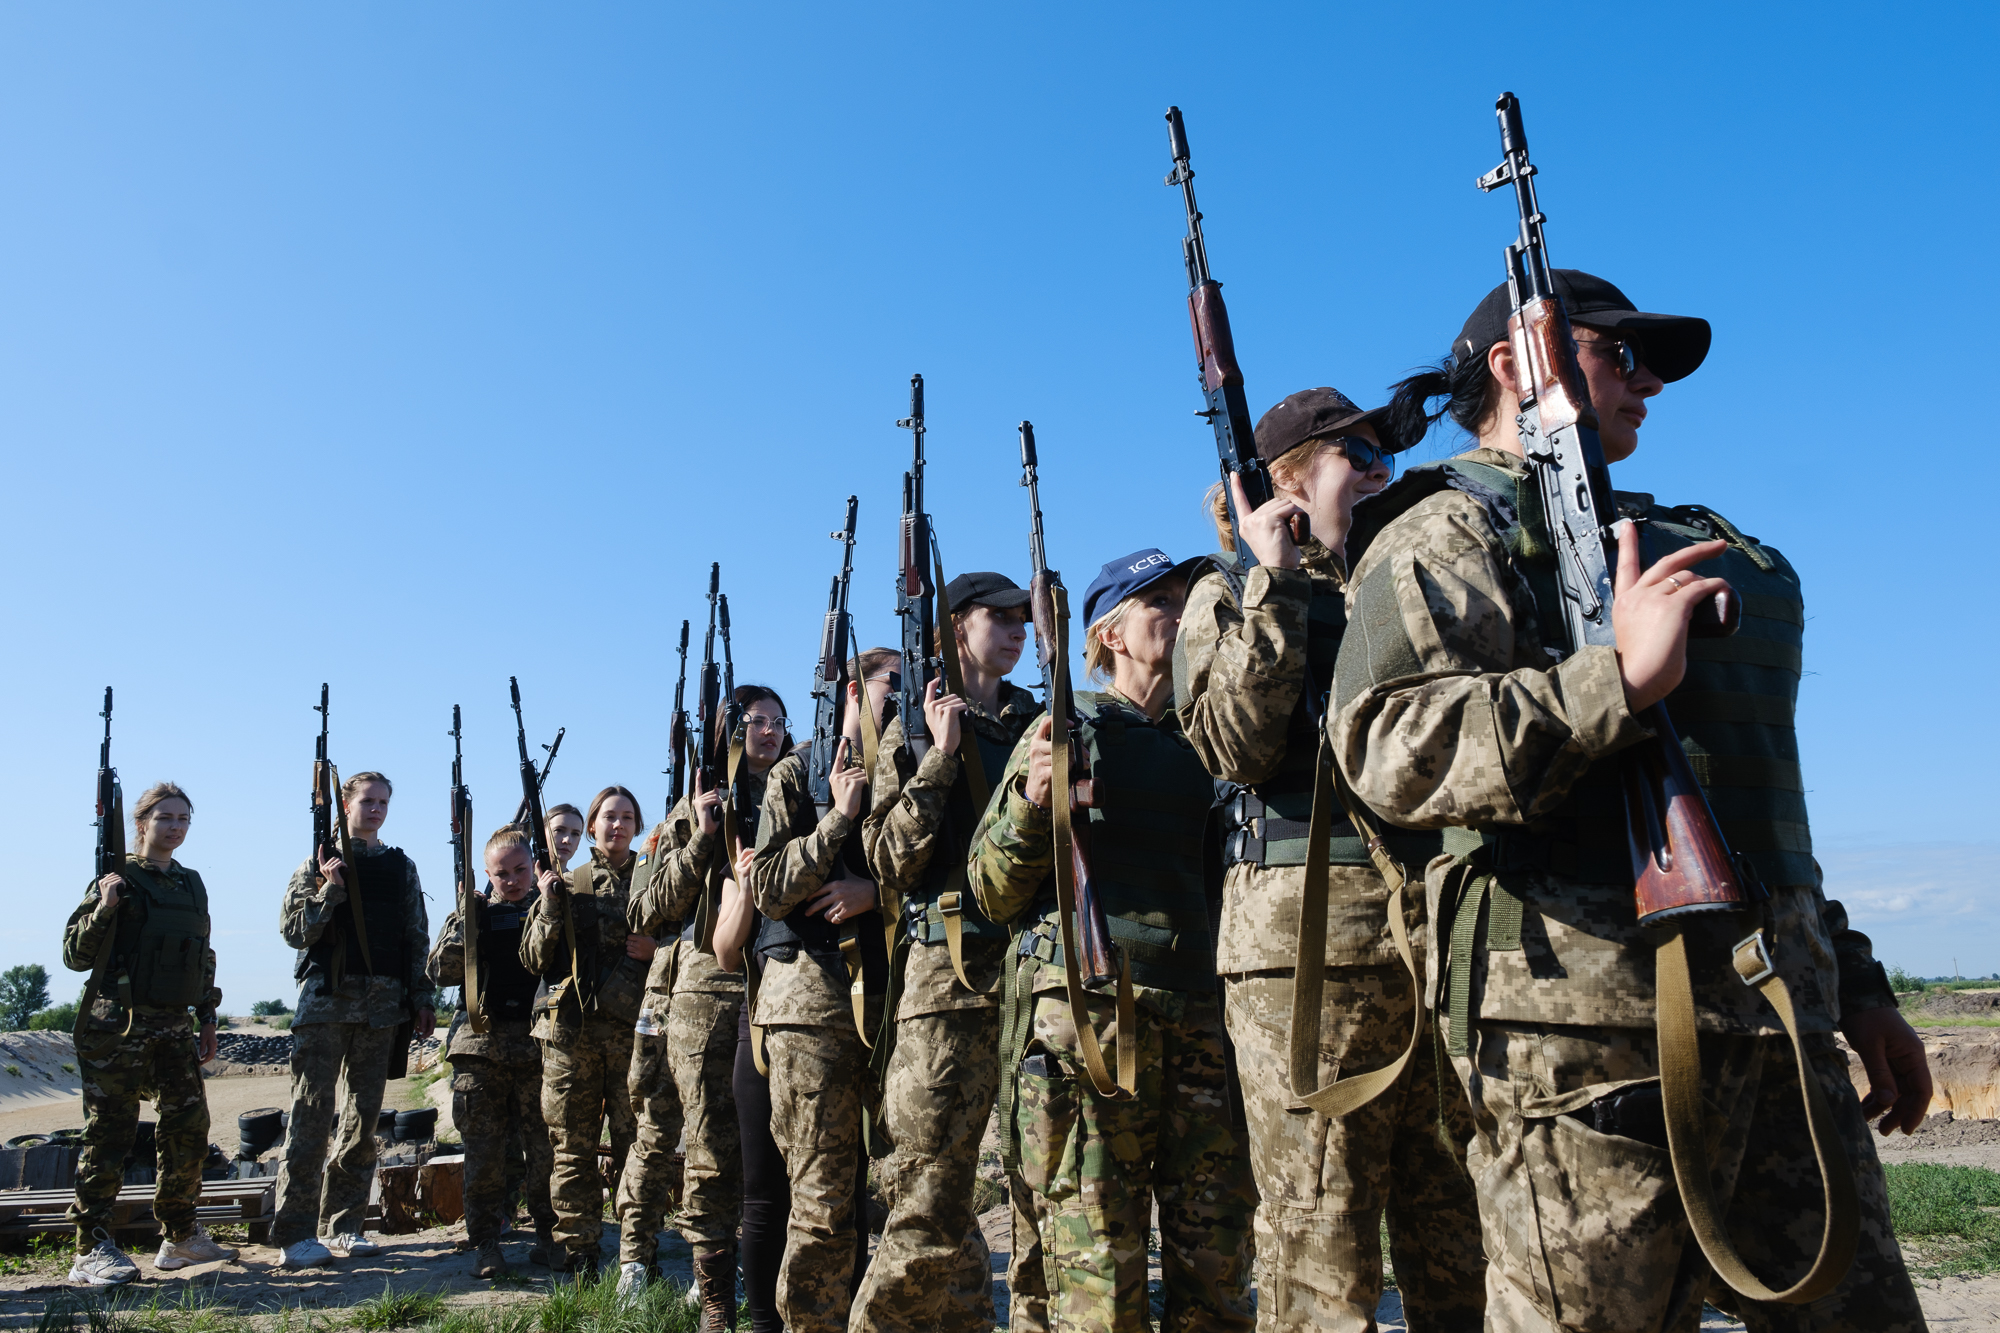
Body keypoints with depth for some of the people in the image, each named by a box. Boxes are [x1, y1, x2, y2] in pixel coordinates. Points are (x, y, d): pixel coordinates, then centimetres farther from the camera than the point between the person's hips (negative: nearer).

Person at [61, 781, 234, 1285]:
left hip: (174, 1025, 6)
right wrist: (104, 908, -23)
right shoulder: (117, 879, -3)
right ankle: (91, 1249, 6)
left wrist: (207, 1019, 16)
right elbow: (76, 955, -7)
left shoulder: (192, 884, 14)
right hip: (118, 1023, -6)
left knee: (189, 1128, 6)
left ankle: (180, 1237, 18)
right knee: (109, 1133, -2)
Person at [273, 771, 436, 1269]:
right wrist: (329, 888, -15)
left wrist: (422, 998, 8)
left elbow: (417, 938, 13)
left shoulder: (401, 867, 13)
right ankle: (296, 1232, 0)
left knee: (363, 1115, 6)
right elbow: (293, 929, -4)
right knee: (312, 1112, -5)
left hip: (382, 1003, 4)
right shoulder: (320, 862, 3)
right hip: (326, 998, -3)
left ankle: (342, 1224, 15)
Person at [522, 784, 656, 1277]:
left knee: (636, 1142, -1)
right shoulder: (567, 884, 13)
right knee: (572, 1144, 3)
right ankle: (576, 1247, 13)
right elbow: (535, 959, 9)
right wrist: (549, 908, -4)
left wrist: (656, 948, -6)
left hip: (633, 1027, -1)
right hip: (571, 1028, 1)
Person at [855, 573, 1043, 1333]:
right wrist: (940, 756, -8)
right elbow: (889, 864, -2)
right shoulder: (915, 735, 8)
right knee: (930, 1200, -4)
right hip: (953, 969, -3)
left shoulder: (1040, 722, 16)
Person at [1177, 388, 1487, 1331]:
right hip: (1310, 924, -5)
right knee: (1319, 1252, -1)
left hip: (1443, 923, 5)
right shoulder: (1234, 590, 8)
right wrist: (1272, 584, -9)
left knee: (1462, 1243, 10)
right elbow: (1235, 747, -10)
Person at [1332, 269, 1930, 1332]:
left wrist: (1854, 984, 25)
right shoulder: (1450, 534, -2)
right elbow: (1394, 749, -20)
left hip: (1774, 1022, 8)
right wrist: (1620, 678, -24)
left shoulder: (1668, 536, 26)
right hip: (1590, 1016, -8)